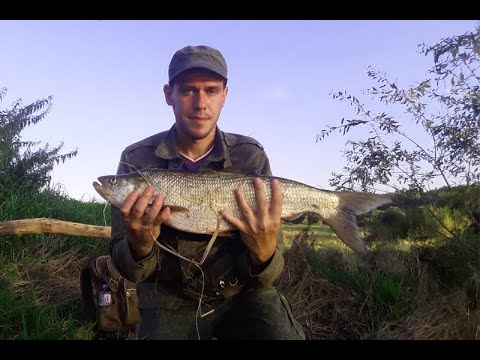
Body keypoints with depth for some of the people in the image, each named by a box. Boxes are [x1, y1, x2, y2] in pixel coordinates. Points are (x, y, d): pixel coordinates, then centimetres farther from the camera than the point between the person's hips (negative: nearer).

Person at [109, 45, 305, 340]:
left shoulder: (250, 156, -10)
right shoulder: (137, 159, -9)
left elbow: (262, 278, -10)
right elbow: (129, 269, -7)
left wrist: (264, 252, -33)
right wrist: (140, 245, -29)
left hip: (240, 292, 0)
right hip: (170, 299, 1)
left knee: (282, 332, -24)